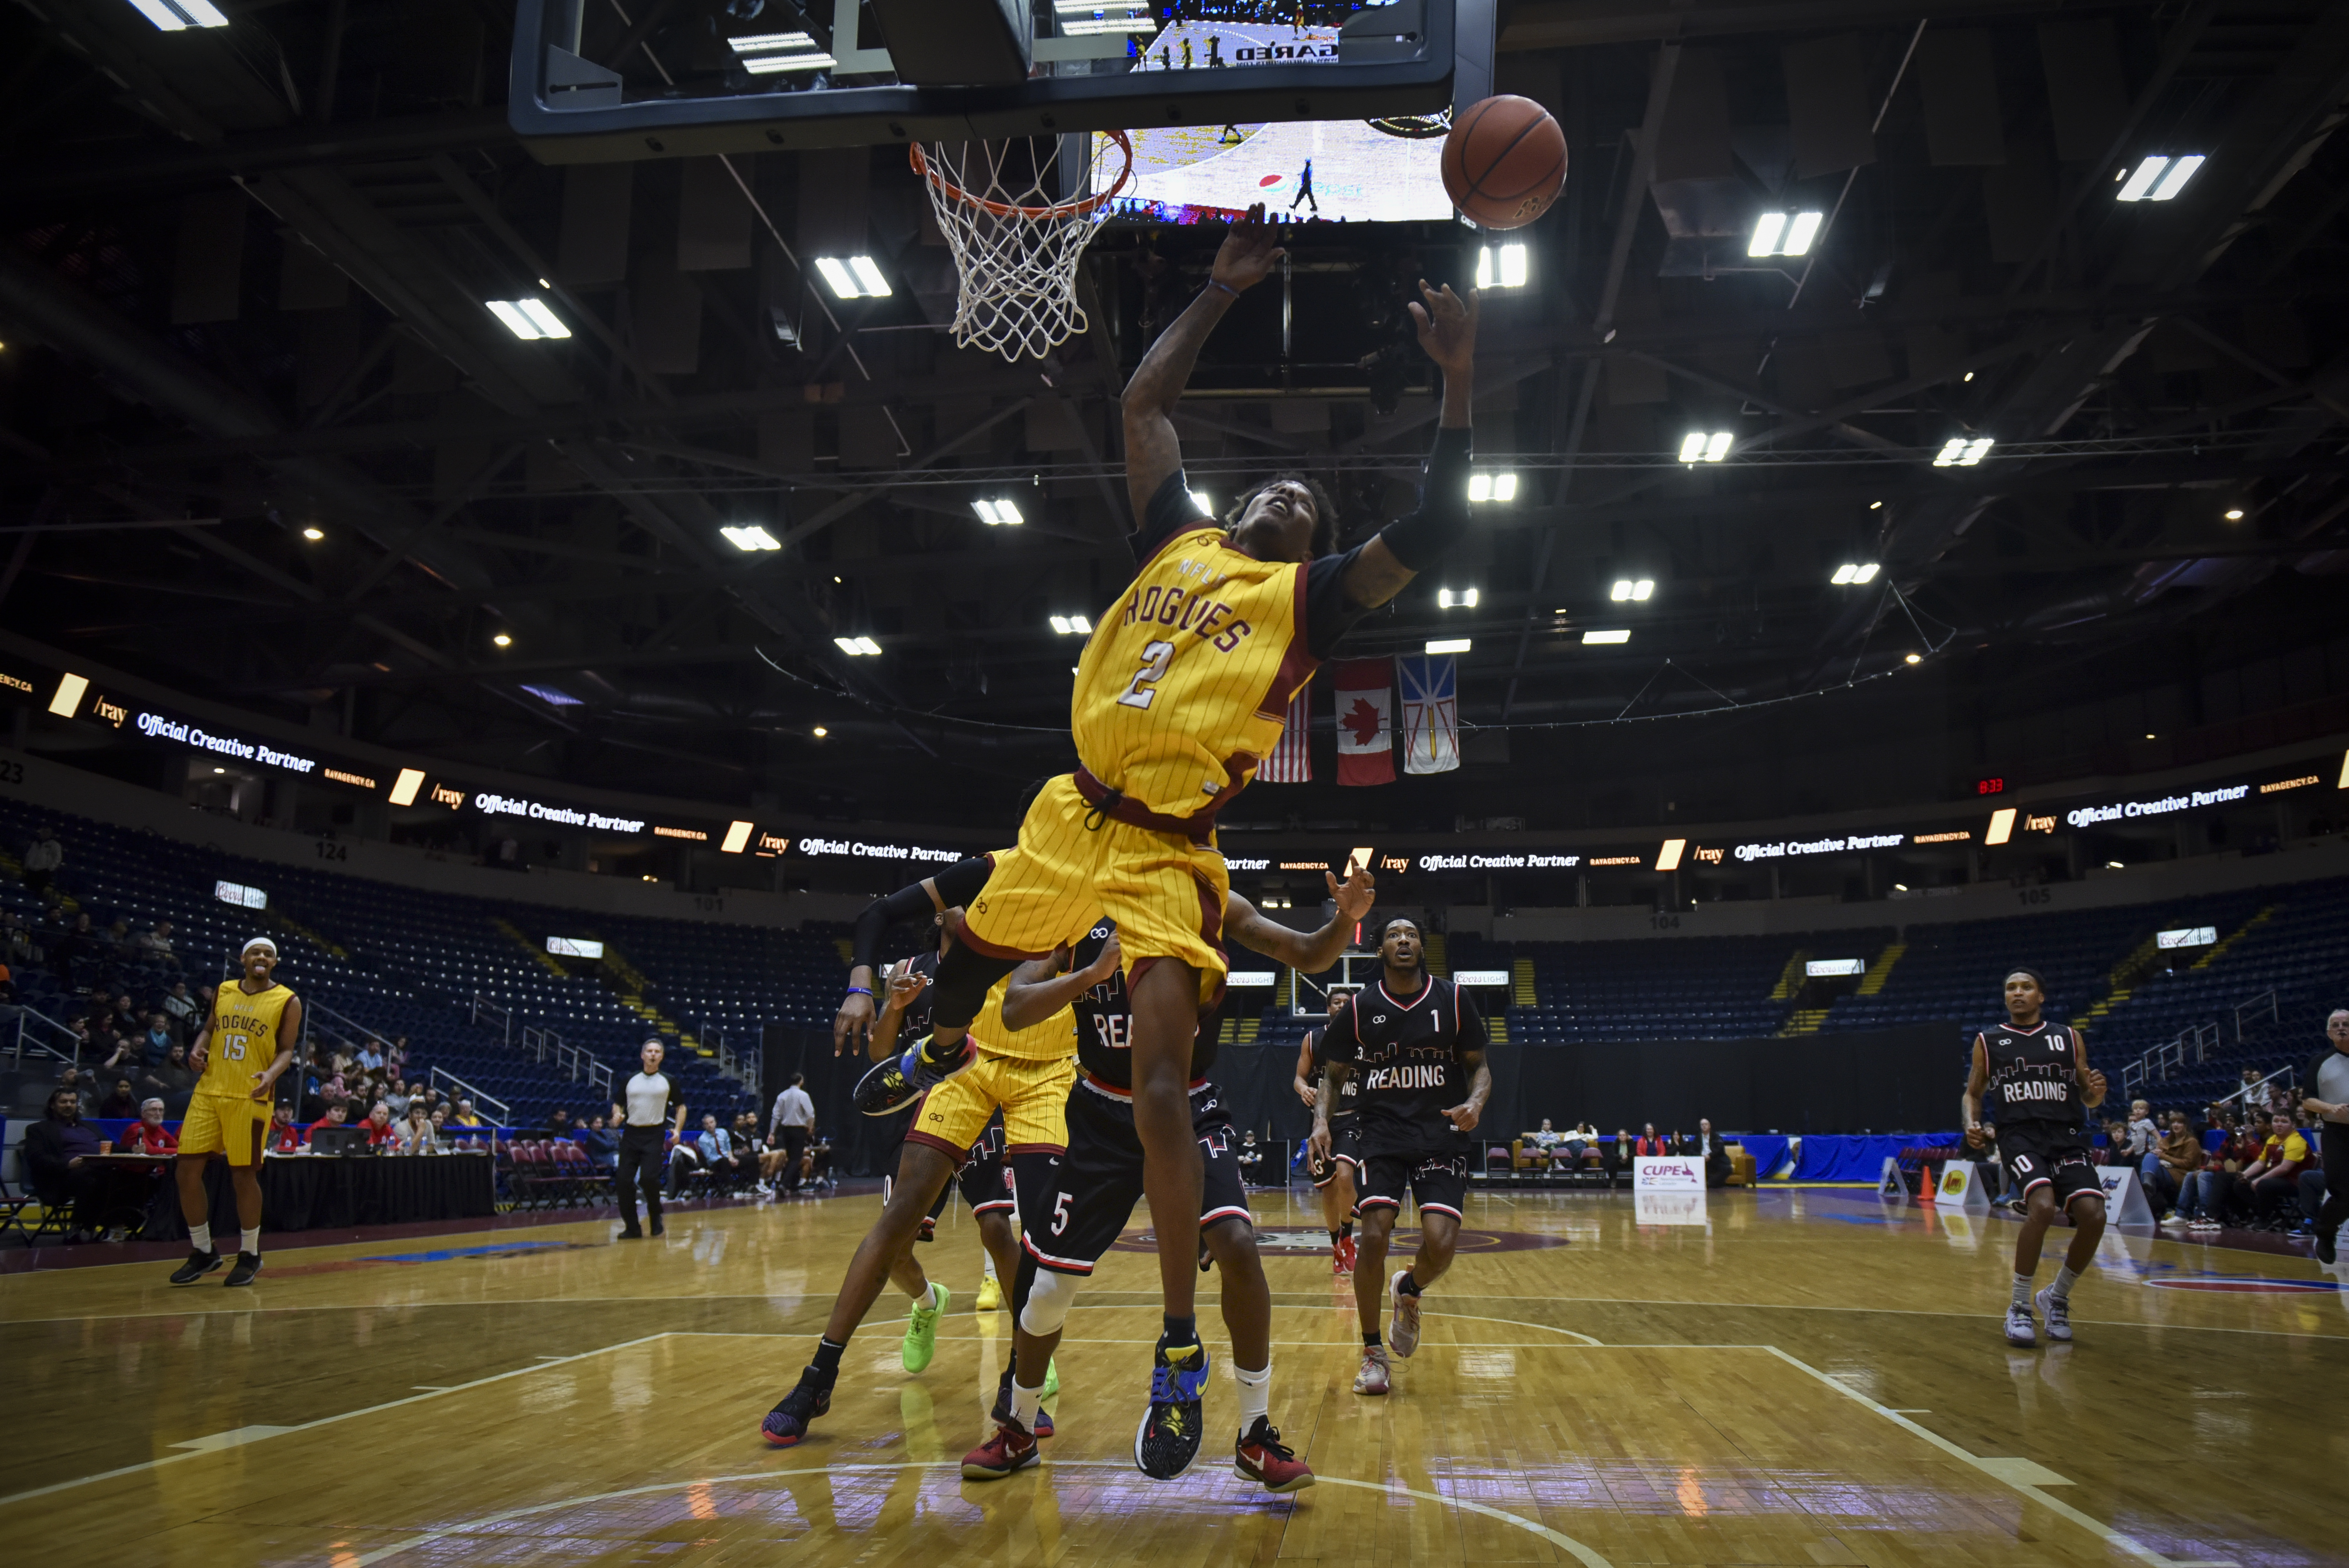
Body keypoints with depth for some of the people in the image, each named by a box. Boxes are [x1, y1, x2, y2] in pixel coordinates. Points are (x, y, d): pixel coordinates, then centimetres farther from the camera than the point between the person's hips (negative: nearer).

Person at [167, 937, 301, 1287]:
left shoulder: (287, 1001, -1)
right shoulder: (224, 992, 11)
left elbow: (286, 1049, -3)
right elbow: (209, 1029, 22)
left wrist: (271, 1074, -22)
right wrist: (198, 1050, 0)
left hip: (249, 1098, -4)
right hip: (209, 1091, 4)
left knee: (244, 1175, 0)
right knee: (188, 1171, 1)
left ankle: (250, 1255, 17)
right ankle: (203, 1252, 18)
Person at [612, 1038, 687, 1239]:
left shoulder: (668, 1081, 6)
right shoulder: (630, 1080, 12)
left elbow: (681, 1107, 9)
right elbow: (618, 1104, 18)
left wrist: (677, 1129, -5)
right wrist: (617, 1115, -5)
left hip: (654, 1135, -3)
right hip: (631, 1134, 3)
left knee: (649, 1177, -18)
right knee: (623, 1180, -4)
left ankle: (656, 1215, 10)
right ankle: (632, 1228, 8)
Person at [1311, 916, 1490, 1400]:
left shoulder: (1453, 1000, 2)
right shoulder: (1361, 1008, 3)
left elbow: (1479, 1067, 9)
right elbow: (1333, 1073, 11)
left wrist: (1475, 1103, -13)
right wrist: (1322, 1119, -7)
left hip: (1441, 1134, 0)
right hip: (1381, 1135, 0)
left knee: (1440, 1243, -15)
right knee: (1373, 1237, -15)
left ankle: (1408, 1292, 24)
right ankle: (1373, 1353, 6)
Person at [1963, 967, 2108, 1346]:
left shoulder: (2069, 1037, 14)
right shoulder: (1988, 1041, 11)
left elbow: (2088, 1099, 17)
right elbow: (1973, 1092, 17)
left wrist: (2096, 1092, -7)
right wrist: (1972, 1123, -3)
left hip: (2066, 1137, 3)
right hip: (2020, 1136, -2)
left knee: (2093, 1215, -19)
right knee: (2042, 1205, -29)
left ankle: (2057, 1298, 9)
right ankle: (2019, 1307, -12)